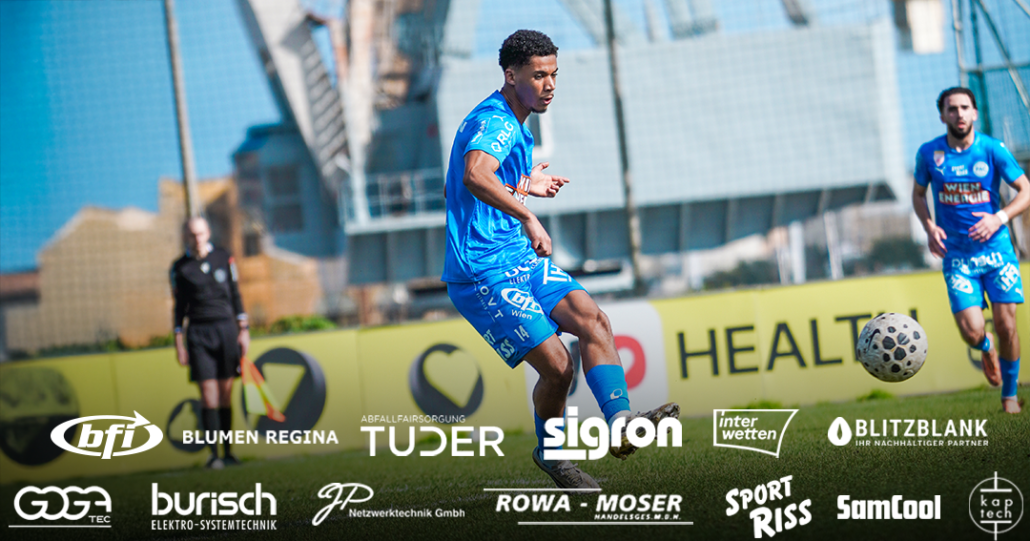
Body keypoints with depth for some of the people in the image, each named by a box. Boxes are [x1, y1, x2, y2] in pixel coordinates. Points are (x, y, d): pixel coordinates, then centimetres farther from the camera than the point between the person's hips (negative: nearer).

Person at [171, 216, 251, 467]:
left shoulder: (224, 258, 7)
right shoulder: (180, 267, 3)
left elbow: (235, 296, 11)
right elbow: (179, 306, 6)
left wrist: (243, 330, 5)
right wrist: (179, 342, 1)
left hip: (226, 328, 1)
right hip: (198, 332, -1)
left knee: (226, 393, 2)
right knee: (208, 394, -9)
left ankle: (227, 452, 8)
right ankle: (213, 454, -9)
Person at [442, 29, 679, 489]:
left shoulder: (513, 126, 19)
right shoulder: (495, 122, -15)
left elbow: (472, 189, 30)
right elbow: (474, 176, -38)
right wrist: (528, 217, -43)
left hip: (522, 260, 9)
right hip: (483, 274, -9)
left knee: (591, 318, -14)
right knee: (557, 364, -14)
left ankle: (620, 423, -28)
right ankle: (549, 452, 12)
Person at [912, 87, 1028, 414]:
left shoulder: (992, 150, -6)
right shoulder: (929, 153, -1)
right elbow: (918, 193, 15)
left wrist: (999, 218, -17)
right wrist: (929, 226, -4)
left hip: (997, 250, 0)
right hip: (957, 255, 0)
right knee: (972, 332, -13)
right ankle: (987, 349, 27)